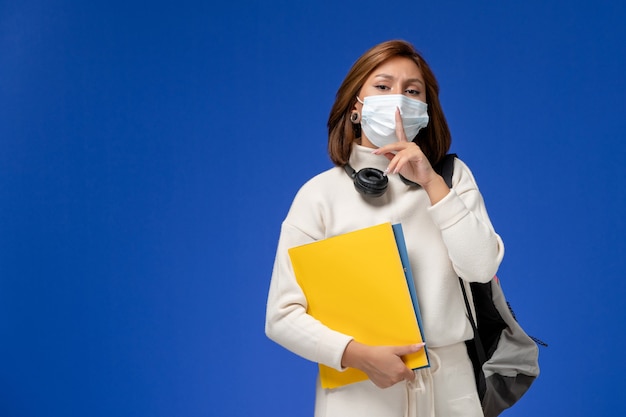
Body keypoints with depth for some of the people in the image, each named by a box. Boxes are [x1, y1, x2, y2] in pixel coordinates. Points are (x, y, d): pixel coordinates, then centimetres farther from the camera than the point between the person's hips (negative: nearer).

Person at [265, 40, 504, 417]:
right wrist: (358, 355, -21)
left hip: (449, 385, 3)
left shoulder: (452, 177, 3)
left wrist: (432, 183, -15)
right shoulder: (321, 194, -6)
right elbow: (283, 316, -8)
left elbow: (481, 268, -10)